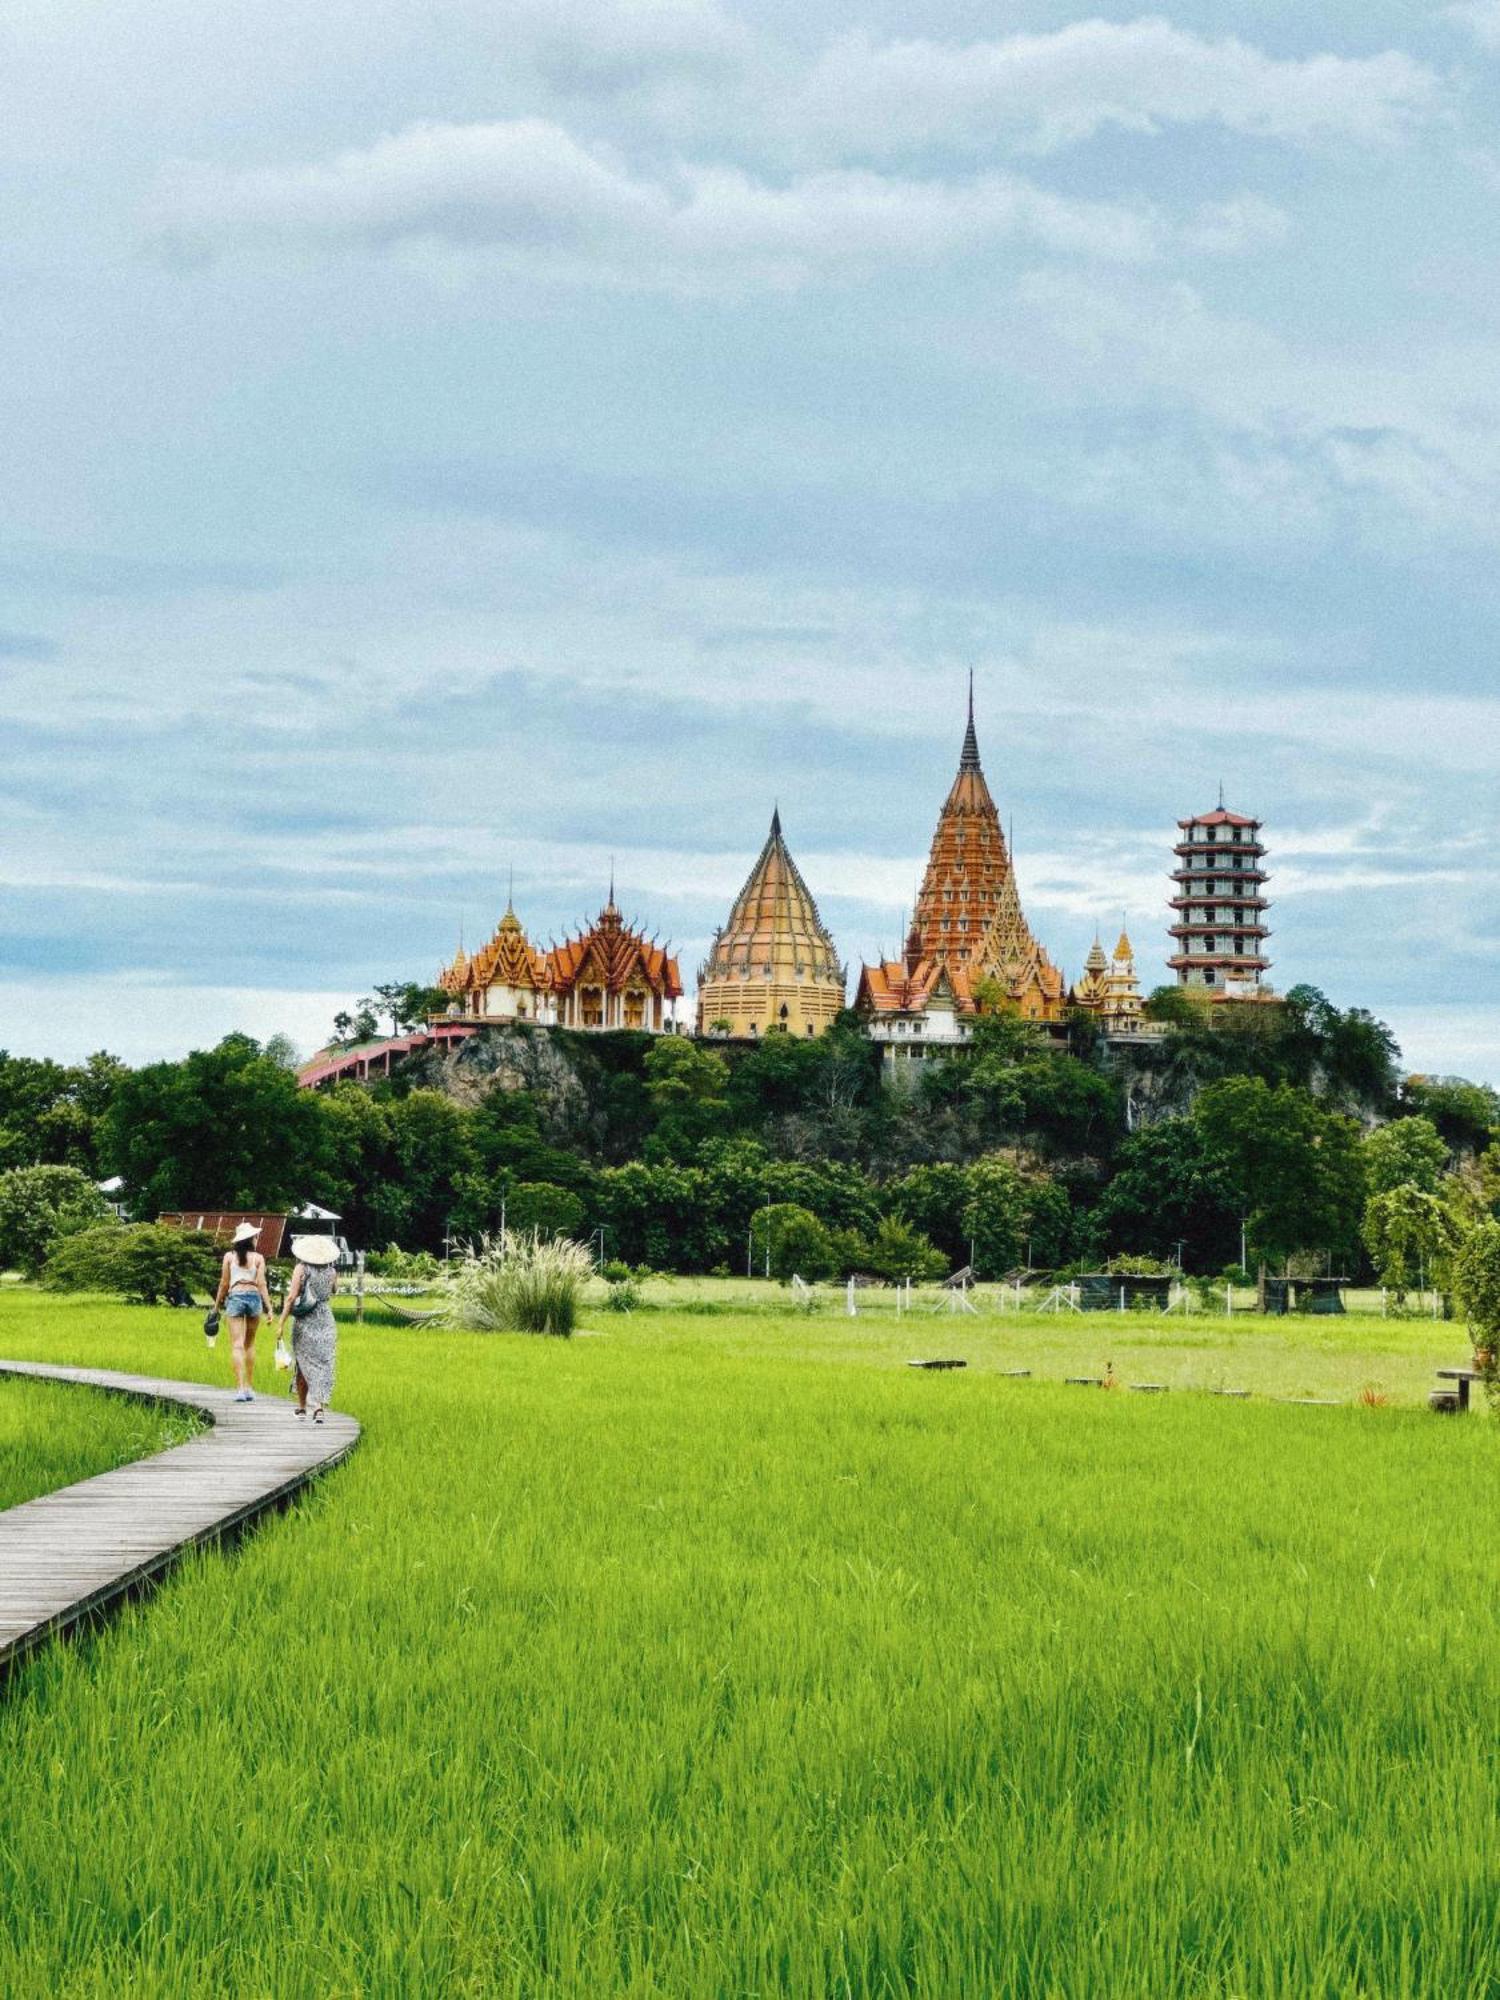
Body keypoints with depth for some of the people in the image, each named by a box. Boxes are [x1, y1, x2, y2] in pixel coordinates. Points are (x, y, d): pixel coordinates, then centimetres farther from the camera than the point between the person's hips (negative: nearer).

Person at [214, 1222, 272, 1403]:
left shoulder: (229, 1256, 6)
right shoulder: (258, 1258, 5)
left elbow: (224, 1284, 6)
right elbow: (261, 1284, -1)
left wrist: (217, 1305, 15)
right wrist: (269, 1308, 0)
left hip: (235, 1297, -1)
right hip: (254, 1297, 1)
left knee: (237, 1345, -4)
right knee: (250, 1345, 15)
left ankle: (240, 1388, -15)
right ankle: (249, 1387, 15)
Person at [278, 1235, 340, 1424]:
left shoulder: (302, 1268, -8)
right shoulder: (331, 1271, 2)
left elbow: (291, 1297, -14)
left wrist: (282, 1323, -12)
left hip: (304, 1322, -2)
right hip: (326, 1320, 2)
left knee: (303, 1364, 13)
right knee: (323, 1365, 1)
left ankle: (302, 1407, 21)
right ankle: (319, 1406, -16)